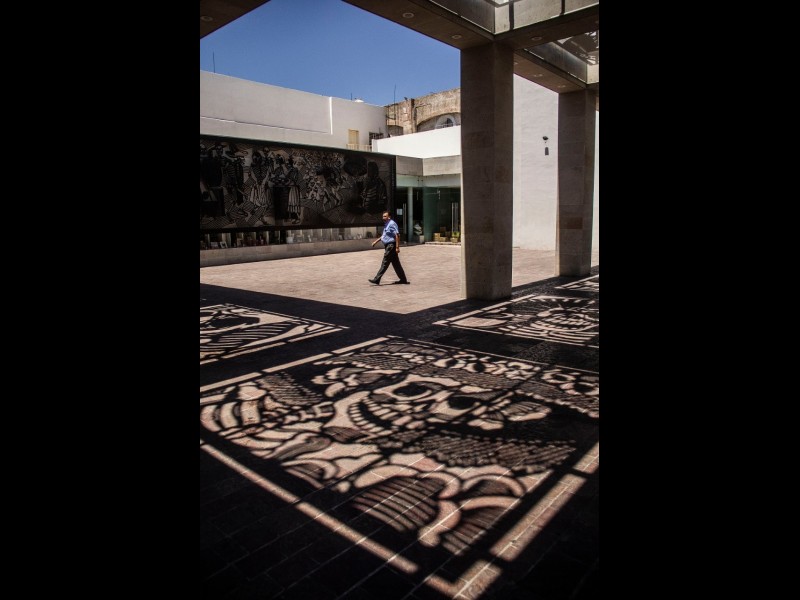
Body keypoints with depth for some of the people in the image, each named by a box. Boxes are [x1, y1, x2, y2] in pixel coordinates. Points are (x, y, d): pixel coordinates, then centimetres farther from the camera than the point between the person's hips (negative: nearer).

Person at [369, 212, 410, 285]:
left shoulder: (392, 224, -14)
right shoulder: (386, 224, 17)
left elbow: (397, 235, -20)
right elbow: (384, 235, 28)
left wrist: (397, 247, -24)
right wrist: (376, 241, 22)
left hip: (391, 246, -10)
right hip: (388, 246, 10)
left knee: (385, 263, -8)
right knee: (396, 263, 11)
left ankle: (377, 279, -7)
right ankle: (403, 279, 16)